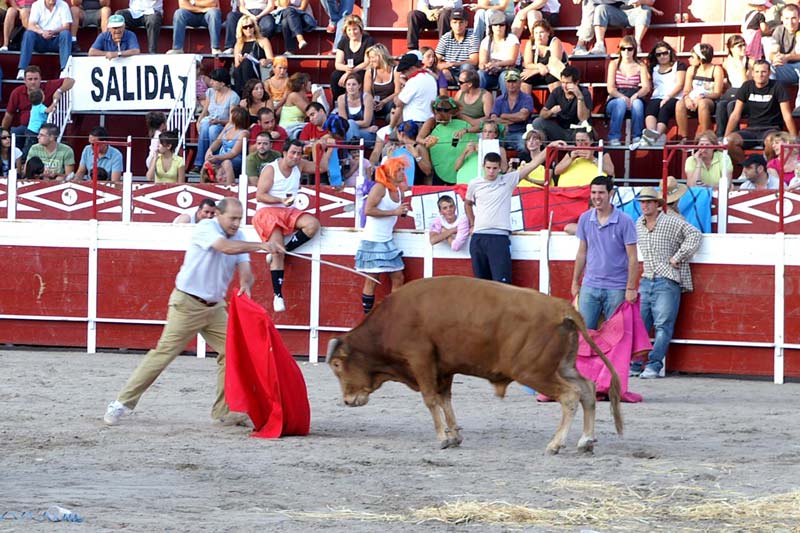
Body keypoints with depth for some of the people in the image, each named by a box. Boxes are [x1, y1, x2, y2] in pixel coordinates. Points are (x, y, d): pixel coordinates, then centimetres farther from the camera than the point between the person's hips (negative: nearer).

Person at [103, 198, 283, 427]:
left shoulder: (238, 236, 7)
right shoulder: (205, 228, -13)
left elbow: (245, 270, -1)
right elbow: (226, 247, -31)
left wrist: (245, 285, -24)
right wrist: (260, 246, -36)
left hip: (215, 307, 7)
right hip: (187, 304, -7)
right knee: (164, 353, -8)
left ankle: (224, 410, 4)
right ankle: (123, 402, -2)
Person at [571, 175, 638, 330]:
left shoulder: (624, 221, -7)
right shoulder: (585, 219, 5)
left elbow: (632, 258, -5)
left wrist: (631, 288, -8)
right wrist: (575, 282, 15)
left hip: (616, 288, -3)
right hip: (589, 286, 3)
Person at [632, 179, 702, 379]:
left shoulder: (672, 221, -6)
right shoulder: (639, 223, 14)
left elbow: (695, 235, -11)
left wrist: (678, 257, -13)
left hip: (667, 282, -6)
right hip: (646, 280, 7)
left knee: (663, 326, -7)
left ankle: (654, 366, -10)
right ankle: (635, 364, 7)